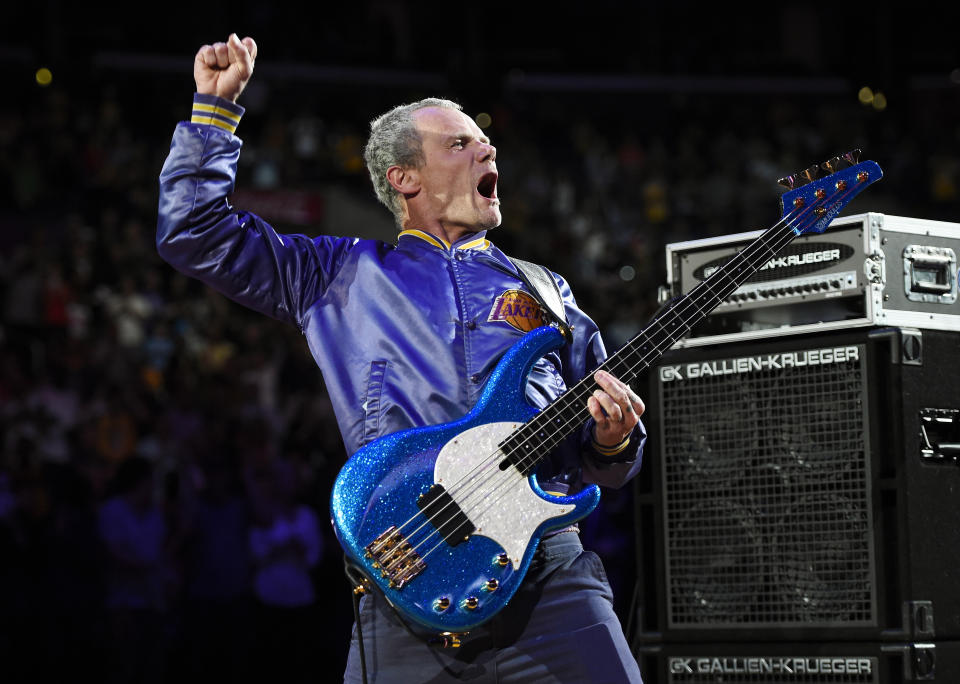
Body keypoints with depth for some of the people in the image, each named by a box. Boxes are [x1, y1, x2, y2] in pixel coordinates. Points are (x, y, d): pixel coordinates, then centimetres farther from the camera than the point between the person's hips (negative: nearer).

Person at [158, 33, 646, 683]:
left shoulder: (543, 290, 24)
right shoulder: (344, 275, 19)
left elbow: (601, 463, 22)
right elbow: (194, 232, 18)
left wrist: (612, 439, -1)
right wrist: (216, 105, 16)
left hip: (547, 566, 2)